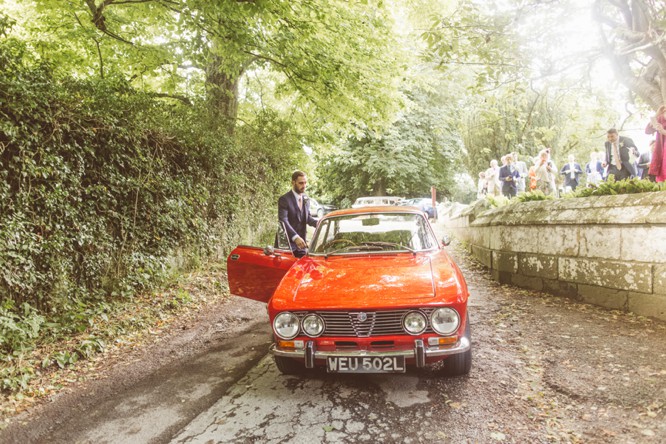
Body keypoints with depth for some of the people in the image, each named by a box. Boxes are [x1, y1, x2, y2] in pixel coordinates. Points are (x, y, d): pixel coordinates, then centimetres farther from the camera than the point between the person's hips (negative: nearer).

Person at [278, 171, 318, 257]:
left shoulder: (306, 199, 12)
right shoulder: (284, 199, -11)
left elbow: (307, 217, 14)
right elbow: (283, 221, -20)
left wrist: (318, 223, -9)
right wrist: (295, 237, -32)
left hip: (301, 244, 6)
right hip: (287, 243, -6)